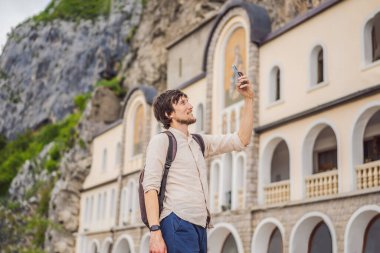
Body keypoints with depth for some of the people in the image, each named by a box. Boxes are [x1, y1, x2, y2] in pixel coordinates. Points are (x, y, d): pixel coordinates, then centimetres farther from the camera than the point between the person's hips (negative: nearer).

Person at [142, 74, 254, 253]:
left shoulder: (200, 142, 21)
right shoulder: (161, 140, 1)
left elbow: (241, 141, 18)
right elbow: (150, 187, -9)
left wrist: (248, 99, 13)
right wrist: (155, 232, -20)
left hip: (200, 226, 7)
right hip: (177, 224, -7)